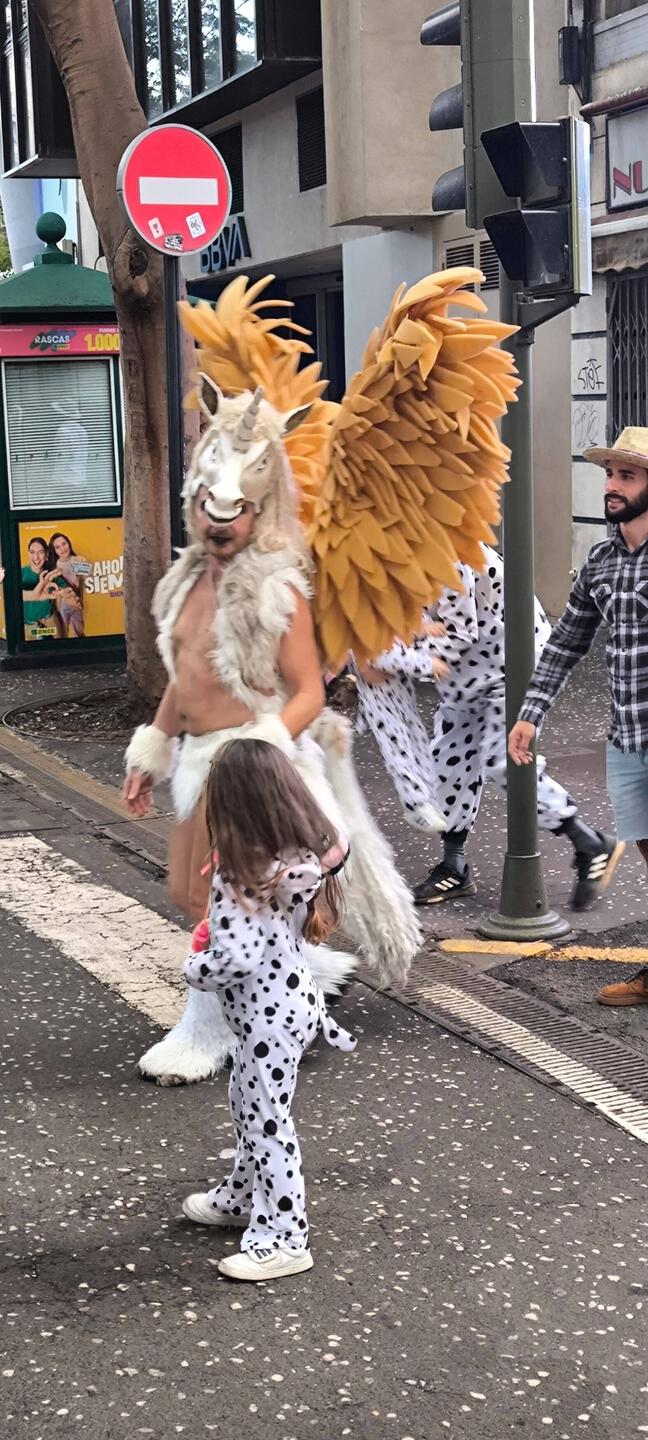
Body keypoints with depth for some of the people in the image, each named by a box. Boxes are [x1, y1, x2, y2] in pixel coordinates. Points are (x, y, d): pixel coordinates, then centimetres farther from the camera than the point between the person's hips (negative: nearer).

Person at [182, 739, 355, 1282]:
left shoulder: (241, 879, -29)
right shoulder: (302, 856, -4)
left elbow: (234, 960, -31)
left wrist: (194, 966, -9)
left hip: (268, 1015, -9)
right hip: (289, 999, 9)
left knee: (265, 1121, 4)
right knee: (248, 1103, 26)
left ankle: (284, 1237, 16)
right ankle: (244, 1198, 45)